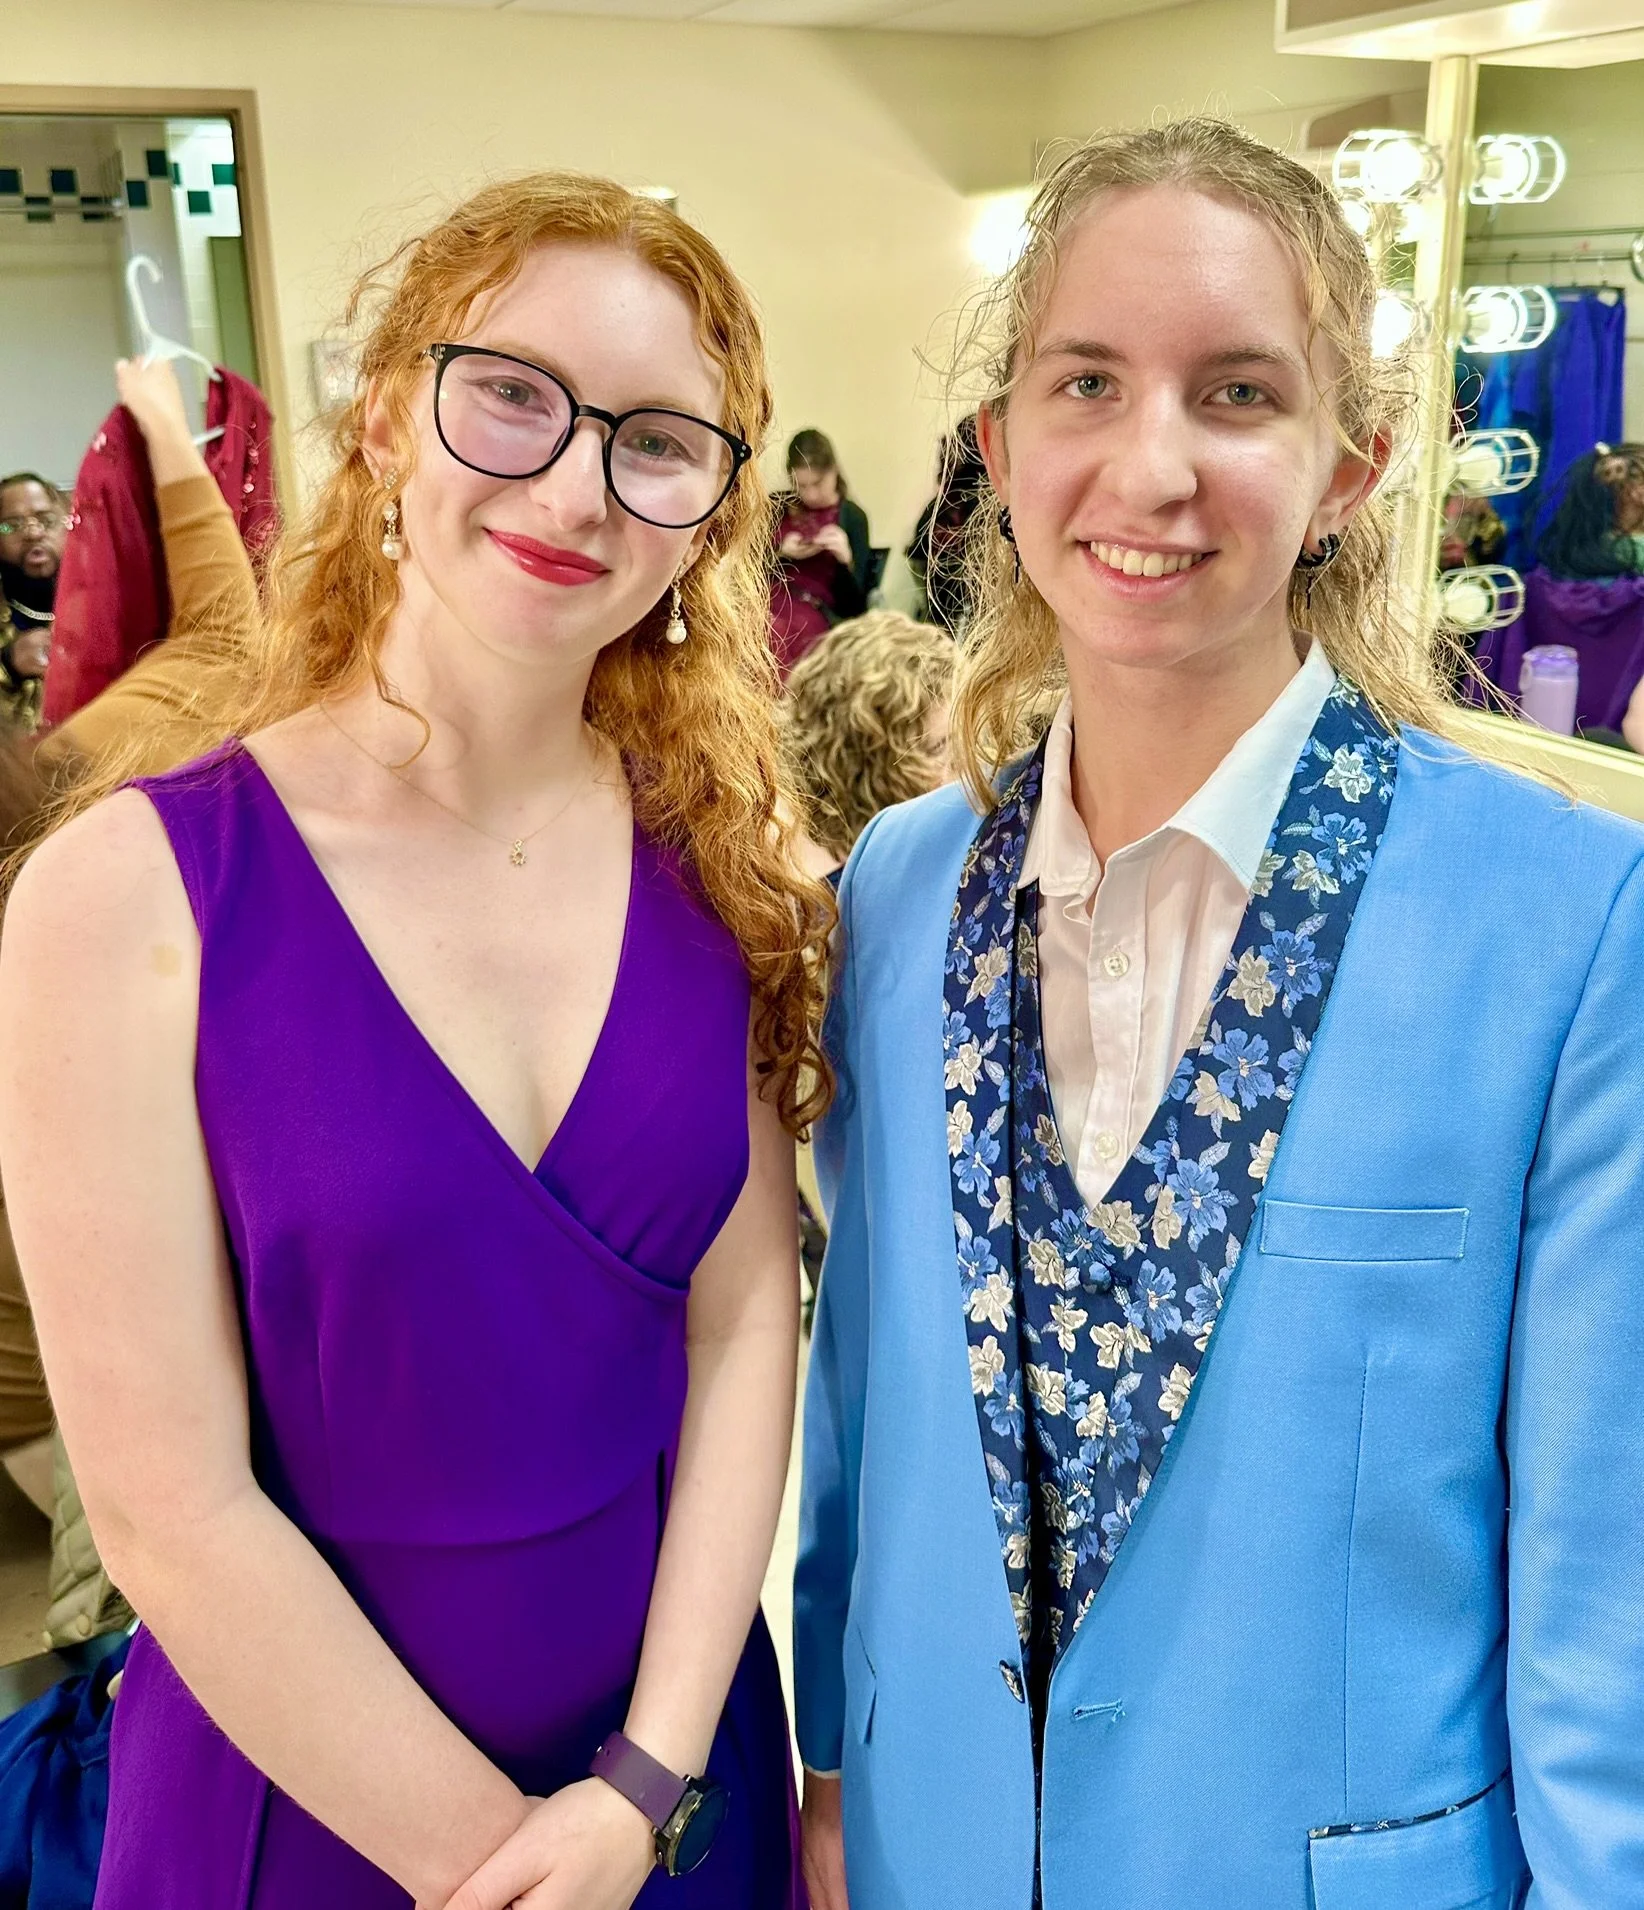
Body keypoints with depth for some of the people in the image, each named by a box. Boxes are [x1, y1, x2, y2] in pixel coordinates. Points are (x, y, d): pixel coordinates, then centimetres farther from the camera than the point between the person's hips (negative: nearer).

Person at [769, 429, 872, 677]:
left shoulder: (851, 517, 7)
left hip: (815, 615, -2)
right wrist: (781, 555, -7)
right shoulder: (775, 507, 14)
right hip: (764, 602, 3)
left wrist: (846, 560, -14)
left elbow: (854, 606, 3)